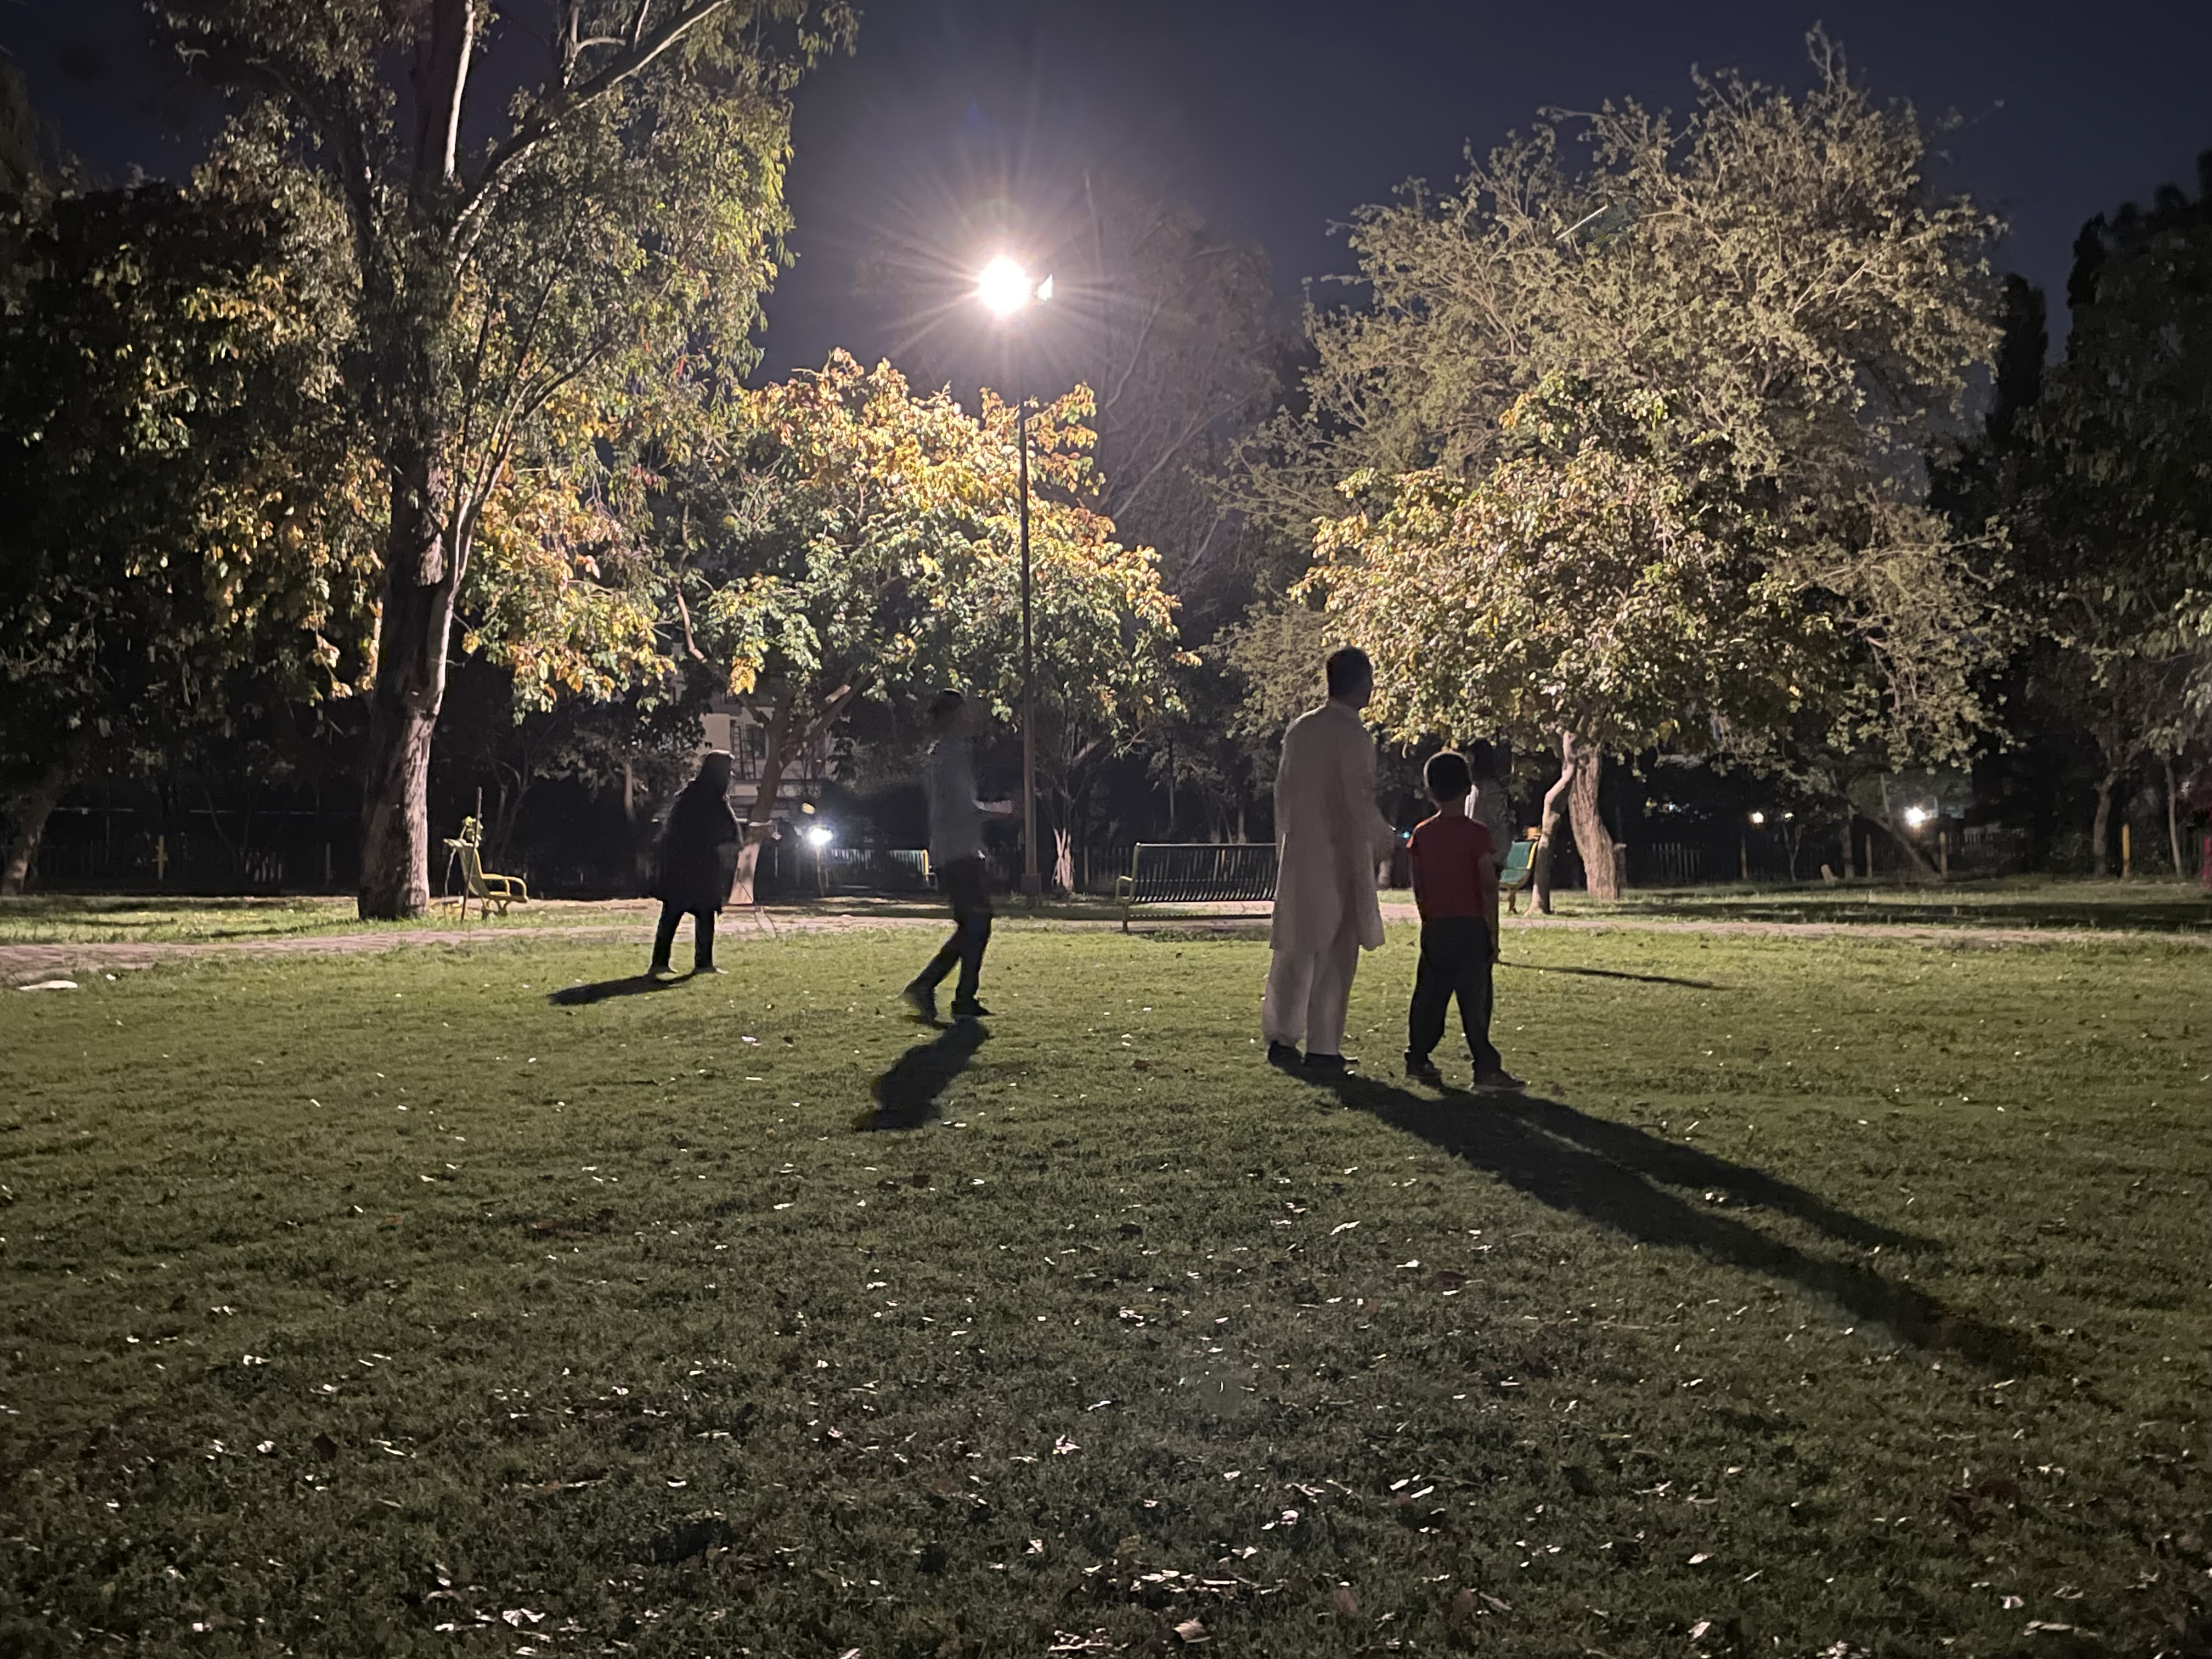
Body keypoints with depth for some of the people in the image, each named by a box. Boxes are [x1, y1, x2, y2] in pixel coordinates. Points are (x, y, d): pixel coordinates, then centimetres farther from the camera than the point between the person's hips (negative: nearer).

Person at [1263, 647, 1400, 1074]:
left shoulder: (1299, 729, 6)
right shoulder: (1353, 736, -14)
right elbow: (1360, 804, -15)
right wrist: (1387, 841, 1)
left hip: (1297, 854, 6)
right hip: (1340, 858, -6)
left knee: (1294, 948, 12)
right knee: (1336, 952, 2)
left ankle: (1281, 1039, 14)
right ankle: (1323, 1049, 5)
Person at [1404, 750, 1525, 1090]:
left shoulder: (1422, 834, 5)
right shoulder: (1476, 833, -8)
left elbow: (1418, 886, 7)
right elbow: (1489, 886, -9)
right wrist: (1493, 931, -3)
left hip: (1435, 929, 4)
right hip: (1471, 926, -4)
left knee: (1430, 995, 11)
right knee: (1475, 998, -3)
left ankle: (1418, 1059, 16)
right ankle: (1486, 1067, -3)